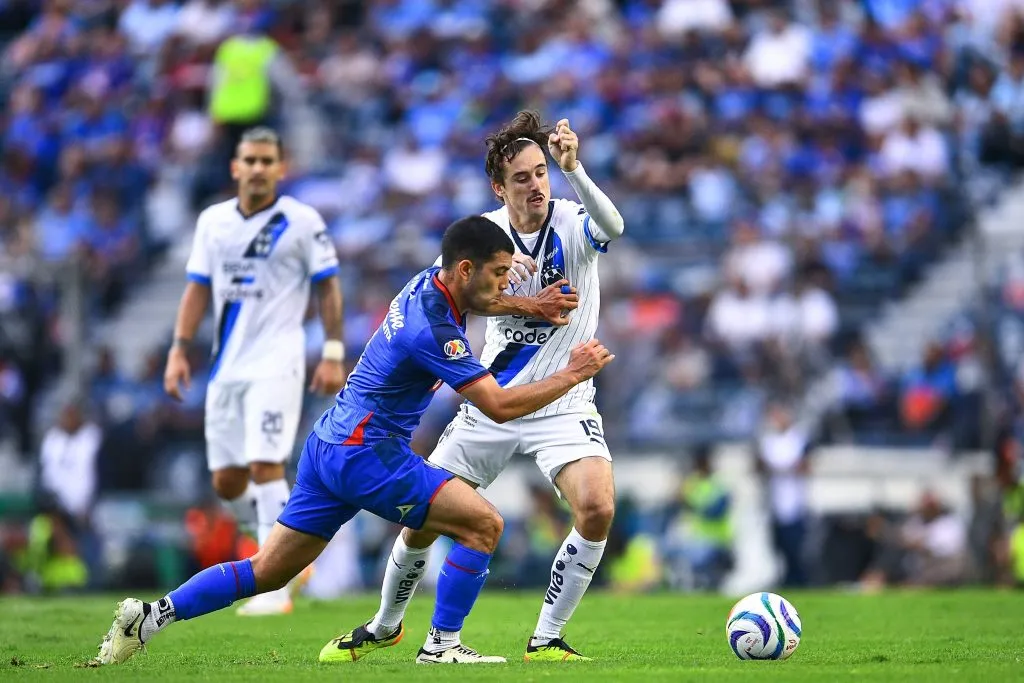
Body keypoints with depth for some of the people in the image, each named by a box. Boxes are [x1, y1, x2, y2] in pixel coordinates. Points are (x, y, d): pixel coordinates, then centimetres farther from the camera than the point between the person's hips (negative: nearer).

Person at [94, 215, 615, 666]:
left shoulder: (429, 283, 5)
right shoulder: (433, 330, -23)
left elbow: (473, 301, 31)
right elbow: (499, 407, -23)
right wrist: (573, 375, -16)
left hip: (330, 444, 10)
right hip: (363, 453, -10)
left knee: (268, 571, 13)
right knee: (483, 523, -10)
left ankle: (151, 615, 11)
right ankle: (441, 645, -4)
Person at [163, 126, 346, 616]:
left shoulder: (302, 222, -4)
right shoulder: (212, 221, 9)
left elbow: (328, 287, -1)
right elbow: (198, 288, 13)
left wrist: (333, 354, -8)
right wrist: (180, 349, 5)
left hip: (275, 363, -5)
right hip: (227, 367, 5)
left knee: (265, 465, -16)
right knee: (226, 480, 5)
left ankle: (276, 586, -13)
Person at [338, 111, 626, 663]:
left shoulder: (572, 223, -12)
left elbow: (612, 227, -36)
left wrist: (573, 168, -52)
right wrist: (524, 304, -27)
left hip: (562, 406, -2)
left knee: (597, 507, -26)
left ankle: (546, 639, -9)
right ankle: (386, 624, 32)